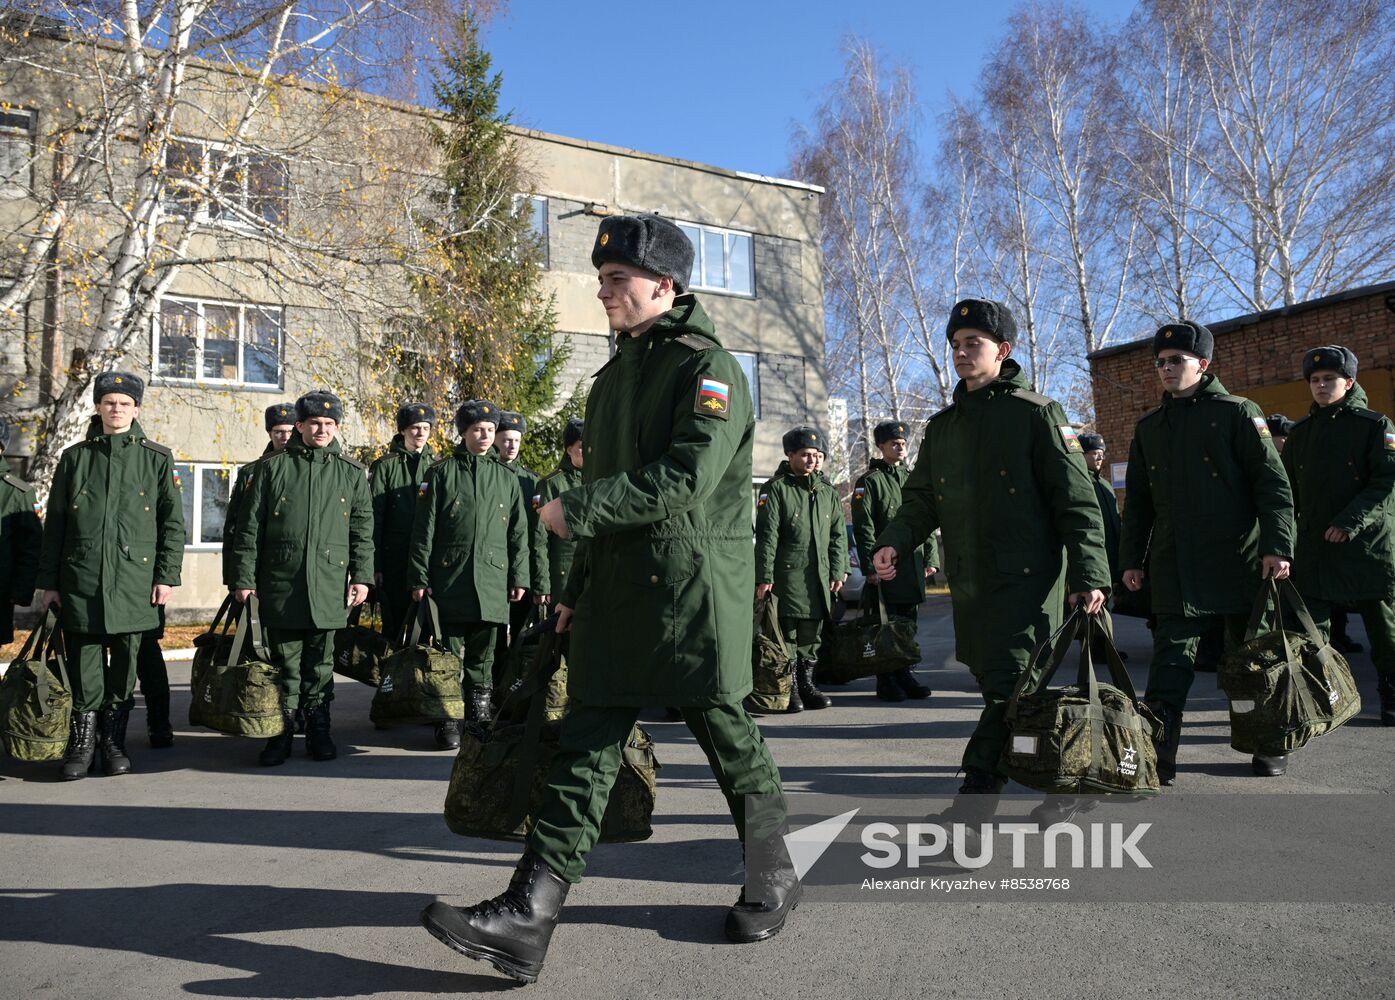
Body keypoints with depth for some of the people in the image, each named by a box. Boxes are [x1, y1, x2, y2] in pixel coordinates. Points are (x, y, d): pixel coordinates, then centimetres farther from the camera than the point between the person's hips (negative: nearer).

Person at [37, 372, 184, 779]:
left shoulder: (157, 458, 5)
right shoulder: (75, 457, 9)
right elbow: (54, 523, 10)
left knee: (125, 665, 5)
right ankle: (82, 743, 16)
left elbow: (173, 522, 4)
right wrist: (49, 580, 5)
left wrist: (166, 576, -3)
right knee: (84, 663, 4)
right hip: (80, 578, 1)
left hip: (135, 578, -1)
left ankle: (113, 742, 18)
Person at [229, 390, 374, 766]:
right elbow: (249, 527, 3)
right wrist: (244, 577, -1)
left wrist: (362, 576, 1)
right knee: (284, 660, 6)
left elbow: (363, 530, 8)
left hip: (329, 584, 1)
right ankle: (282, 732, 16)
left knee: (320, 660, 10)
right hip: (279, 582, -1)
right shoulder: (271, 467, 4)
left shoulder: (352, 472, 7)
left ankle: (318, 728, 21)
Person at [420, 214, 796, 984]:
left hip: (693, 588, -7)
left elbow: (687, 479, -21)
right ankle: (528, 916, 3)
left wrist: (579, 510, -18)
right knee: (586, 743, 2)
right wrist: (578, 589, 19)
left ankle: (772, 877, 30)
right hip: (616, 590, 7)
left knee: (725, 732, 7)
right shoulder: (613, 375, 19)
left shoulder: (709, 368, -7)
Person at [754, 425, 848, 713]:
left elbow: (838, 536, 17)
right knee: (788, 633, -3)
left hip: (820, 576, 5)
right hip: (786, 574, -5)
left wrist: (838, 571, 9)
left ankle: (806, 684, 23)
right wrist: (764, 576, -13)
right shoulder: (776, 489, -2)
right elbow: (766, 536, -7)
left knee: (811, 634, 11)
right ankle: (790, 689, 6)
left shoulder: (828, 492, 15)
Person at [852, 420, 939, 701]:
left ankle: (905, 674, 21)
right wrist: (870, 567, -14)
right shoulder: (869, 481, -2)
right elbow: (864, 528, -8)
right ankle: (886, 681, 6)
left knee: (908, 623, 11)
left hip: (914, 564, 6)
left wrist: (931, 559, 10)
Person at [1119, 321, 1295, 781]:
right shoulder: (1149, 426, 13)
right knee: (1170, 661, -2)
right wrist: (1130, 558, 11)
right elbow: (1137, 500, 16)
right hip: (1173, 565, 3)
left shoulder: (1237, 413, 0)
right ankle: (1157, 757, -3)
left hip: (1238, 560, -3)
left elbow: (1273, 483, -6)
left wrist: (1276, 546, -16)